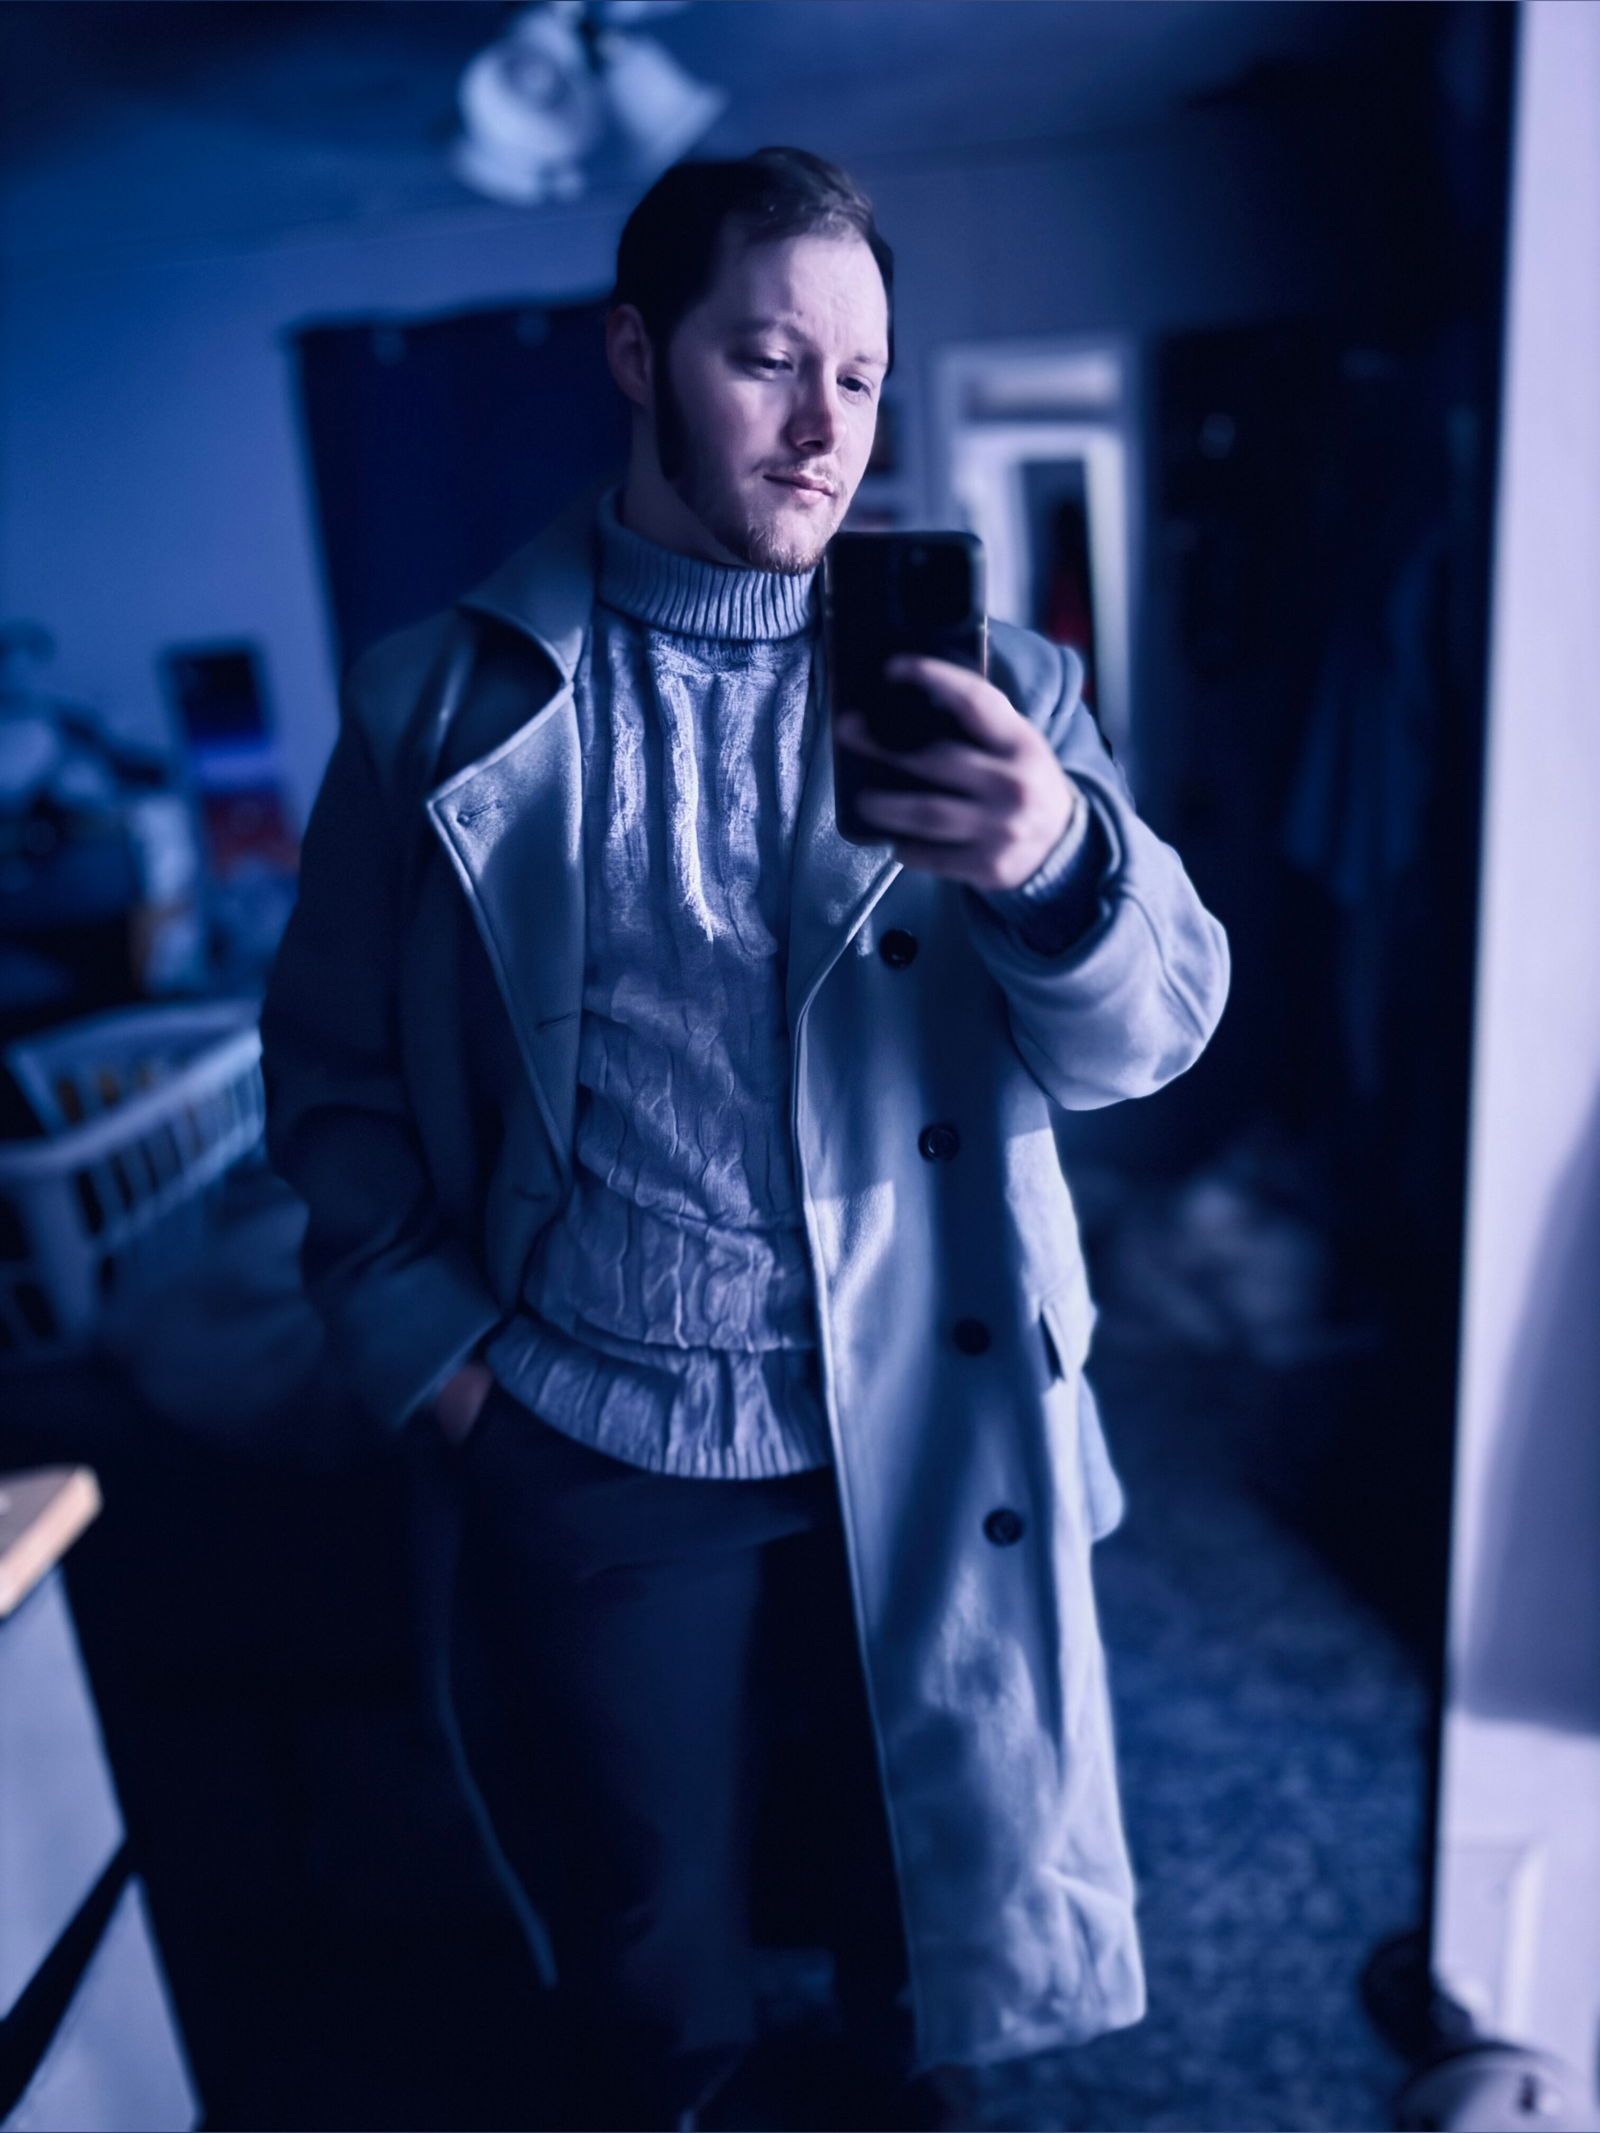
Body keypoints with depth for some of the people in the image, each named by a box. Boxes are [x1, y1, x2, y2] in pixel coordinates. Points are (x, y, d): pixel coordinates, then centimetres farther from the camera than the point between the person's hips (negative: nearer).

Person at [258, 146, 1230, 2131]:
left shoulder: (981, 690, -2)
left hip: (928, 1451, 1)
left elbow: (1147, 1032, -11)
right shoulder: (441, 702, -3)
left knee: (922, 1915, 23)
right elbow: (332, 1065, 2)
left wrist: (1057, 859, -32)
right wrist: (432, 1350, -8)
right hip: (592, 1464, 0)